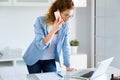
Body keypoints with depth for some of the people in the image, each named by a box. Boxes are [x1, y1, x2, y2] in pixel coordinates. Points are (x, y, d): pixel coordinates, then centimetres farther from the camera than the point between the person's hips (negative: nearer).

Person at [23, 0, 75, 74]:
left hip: (50, 61, 3)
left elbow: (66, 46, -4)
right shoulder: (41, 21, -22)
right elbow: (40, 45, -28)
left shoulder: (65, 25, -12)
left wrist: (68, 67, -4)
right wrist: (53, 30, -38)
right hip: (34, 59, -2)